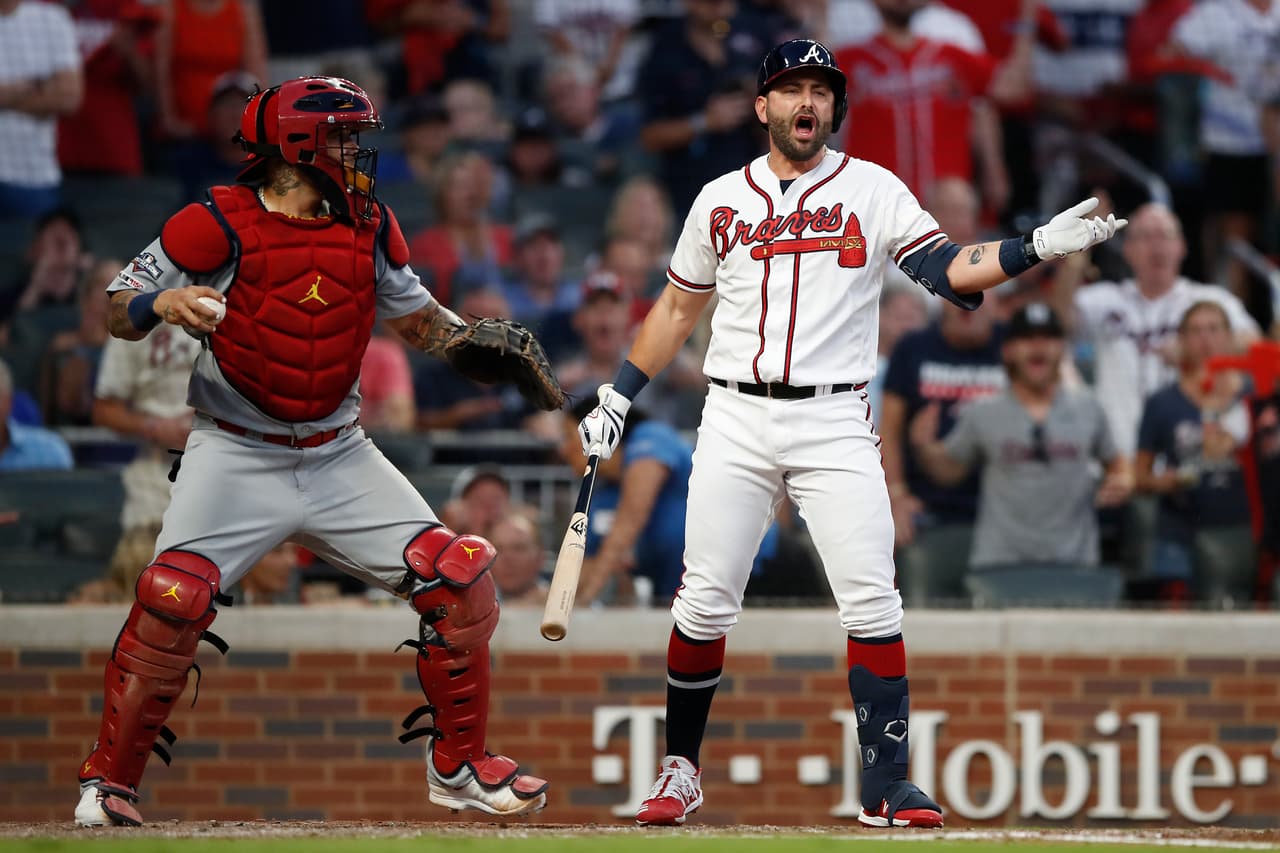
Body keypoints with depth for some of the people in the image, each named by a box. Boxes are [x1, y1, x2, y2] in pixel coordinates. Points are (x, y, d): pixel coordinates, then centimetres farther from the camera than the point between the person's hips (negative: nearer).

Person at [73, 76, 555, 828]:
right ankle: (109, 782, -5)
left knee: (460, 581, -4)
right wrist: (164, 303, -30)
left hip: (340, 457, 5)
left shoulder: (369, 229, 4)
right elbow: (119, 310, -8)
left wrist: (475, 343, -1)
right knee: (174, 598, -22)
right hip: (236, 457, -5)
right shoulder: (220, 226, -12)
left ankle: (459, 765, 13)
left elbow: (416, 314, 18)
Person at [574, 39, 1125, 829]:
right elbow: (678, 307, 21)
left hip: (835, 422, -1)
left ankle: (886, 786, -7)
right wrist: (618, 398, 18)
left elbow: (949, 270, -6)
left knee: (872, 602, -11)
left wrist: (1036, 248, -21)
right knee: (705, 604, -2)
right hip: (736, 422, 2)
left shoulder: (874, 191, 4)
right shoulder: (721, 201, 11)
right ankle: (680, 771, 14)